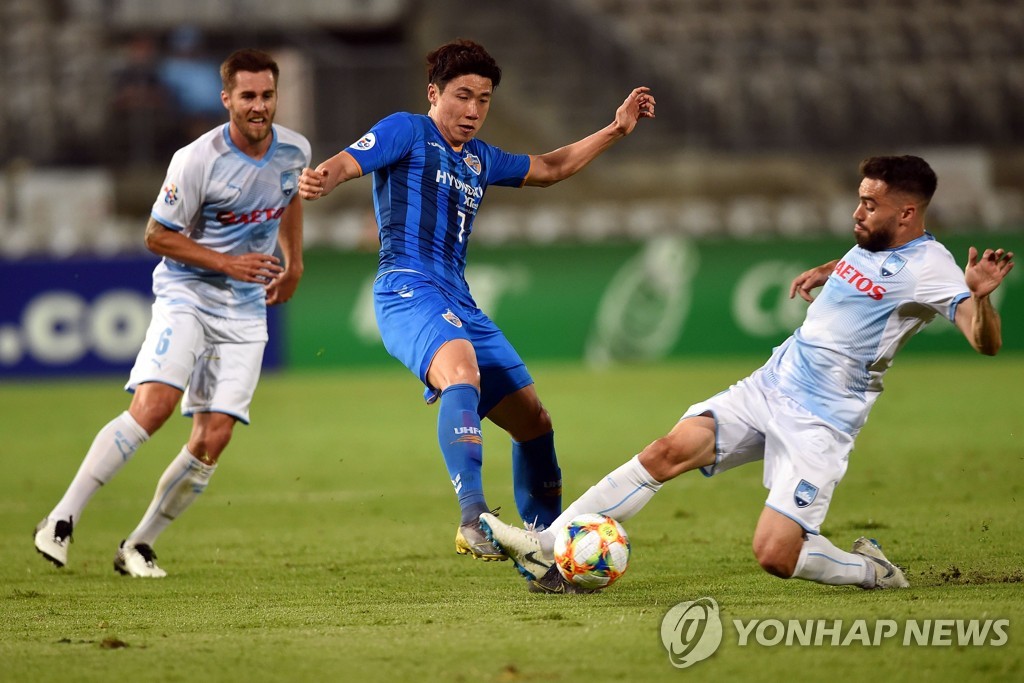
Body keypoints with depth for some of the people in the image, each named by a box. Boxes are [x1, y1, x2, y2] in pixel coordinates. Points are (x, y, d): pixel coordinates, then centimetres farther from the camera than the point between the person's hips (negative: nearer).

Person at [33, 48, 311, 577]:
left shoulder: (293, 150, -1)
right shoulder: (197, 160, -17)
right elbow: (157, 235, -9)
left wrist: (293, 263, 20)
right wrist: (227, 263, -17)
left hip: (244, 311, 5)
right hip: (186, 295, -5)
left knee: (212, 440, -6)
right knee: (152, 405, -25)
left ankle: (139, 546, 8)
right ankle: (62, 522, -17)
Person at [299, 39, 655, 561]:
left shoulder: (480, 159, 23)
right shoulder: (408, 132, 2)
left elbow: (549, 169, 38)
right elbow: (347, 163, -14)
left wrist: (615, 130, 32)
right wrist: (320, 180, -37)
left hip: (458, 303, 9)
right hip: (408, 290, -8)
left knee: (533, 420, 10)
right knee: (461, 367, -38)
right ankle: (473, 519, -49)